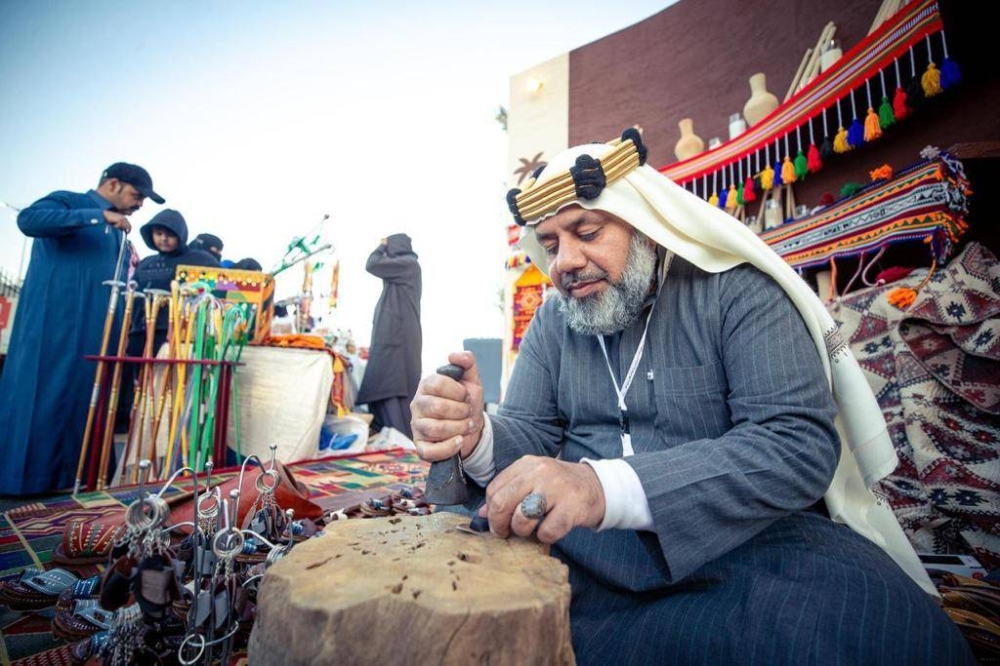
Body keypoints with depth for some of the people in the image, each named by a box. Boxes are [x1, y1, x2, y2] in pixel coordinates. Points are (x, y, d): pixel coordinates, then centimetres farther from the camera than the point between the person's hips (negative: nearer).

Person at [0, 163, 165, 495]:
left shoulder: (117, 231, 20)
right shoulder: (67, 202, 1)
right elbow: (29, 219, -22)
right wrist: (99, 215, -22)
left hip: (97, 332, 7)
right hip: (53, 324, -7)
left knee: (84, 401, 7)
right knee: (41, 395, -2)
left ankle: (68, 476, 15)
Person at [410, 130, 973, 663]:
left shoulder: (738, 291, -7)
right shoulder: (553, 323, 8)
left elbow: (799, 444, -18)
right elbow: (530, 436, 5)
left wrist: (606, 486, -33)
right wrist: (477, 438, -21)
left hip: (748, 536, -1)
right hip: (586, 544, 3)